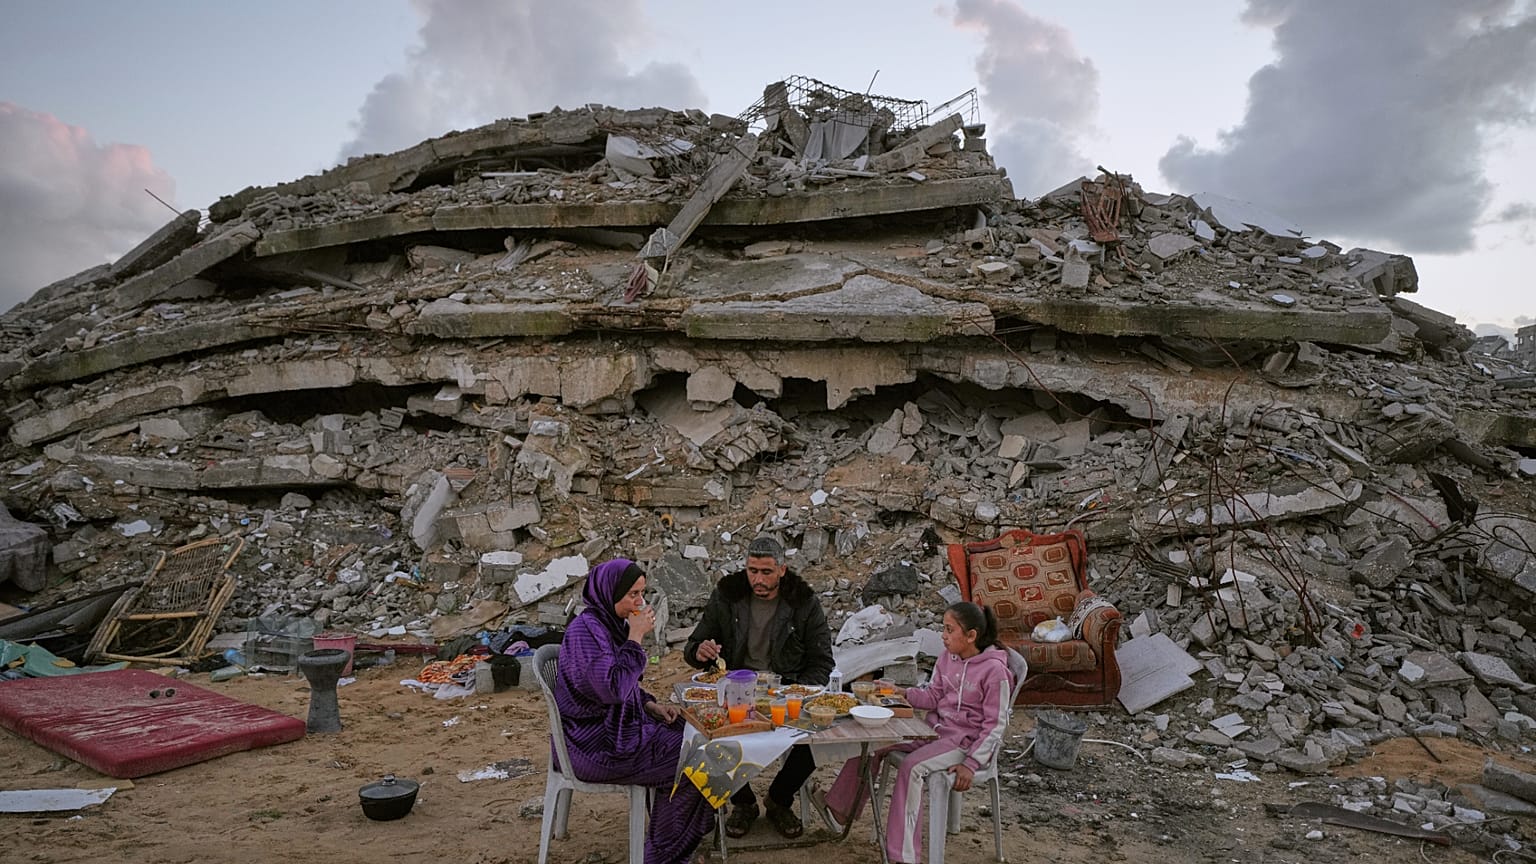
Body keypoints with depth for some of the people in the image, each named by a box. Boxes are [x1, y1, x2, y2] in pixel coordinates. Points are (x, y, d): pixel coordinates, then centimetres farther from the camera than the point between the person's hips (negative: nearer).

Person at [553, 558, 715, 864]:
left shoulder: (611, 624, 7)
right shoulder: (586, 630, -22)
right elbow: (614, 689, -31)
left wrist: (651, 705, 2)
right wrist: (636, 637, -24)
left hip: (615, 726, 9)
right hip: (595, 744, -9)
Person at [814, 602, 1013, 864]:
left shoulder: (994, 670, -18)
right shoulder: (948, 657, 2)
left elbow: (995, 724, -15)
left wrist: (971, 763, -20)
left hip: (967, 740, -8)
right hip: (937, 730, 8)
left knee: (912, 766, -29)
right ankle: (839, 809, 6)